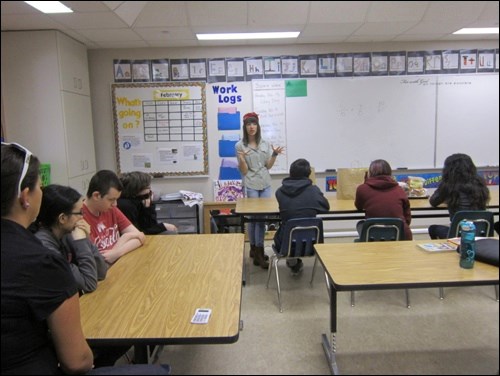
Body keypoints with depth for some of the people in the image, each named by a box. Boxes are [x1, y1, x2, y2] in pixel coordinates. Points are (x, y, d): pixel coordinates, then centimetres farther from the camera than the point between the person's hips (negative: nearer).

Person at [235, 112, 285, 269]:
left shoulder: (265, 144, 7)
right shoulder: (240, 145, -4)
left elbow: (268, 166, 9)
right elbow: (244, 171, -7)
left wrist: (275, 155, -5)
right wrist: (242, 159, -24)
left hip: (265, 184, 4)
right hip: (250, 186, -4)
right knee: (254, 218, -2)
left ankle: (256, 250, 17)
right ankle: (258, 253, 6)